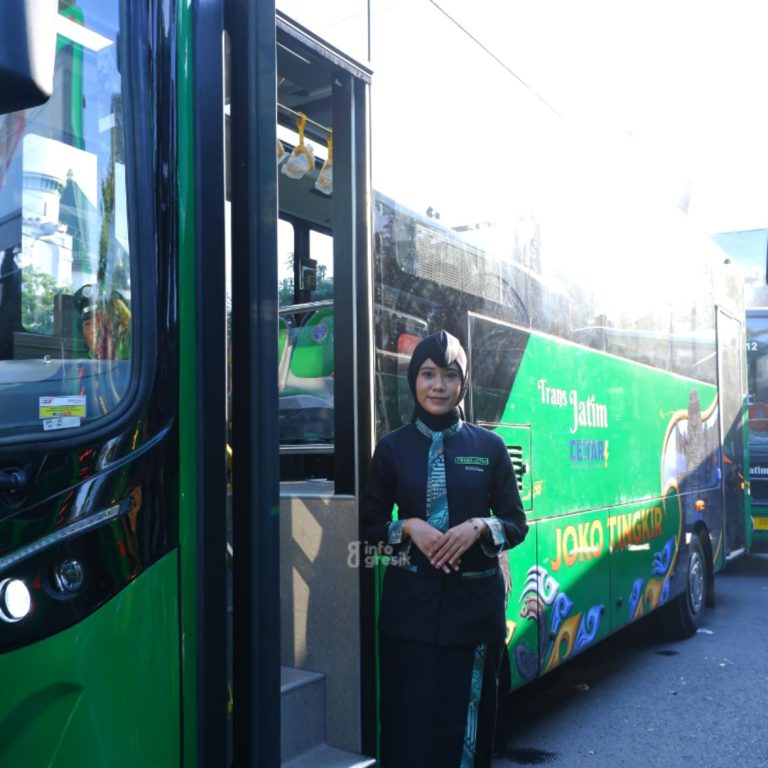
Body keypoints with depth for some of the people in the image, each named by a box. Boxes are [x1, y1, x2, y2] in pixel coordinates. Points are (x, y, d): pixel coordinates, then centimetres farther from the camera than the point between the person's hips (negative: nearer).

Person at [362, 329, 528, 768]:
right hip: (412, 602, 0)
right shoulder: (393, 447, 2)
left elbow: (517, 524, 5)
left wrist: (479, 527, -14)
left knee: (468, 718, 5)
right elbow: (371, 525, 6)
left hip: (475, 601, 1)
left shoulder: (489, 446, 3)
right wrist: (409, 527, -12)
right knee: (411, 719, 0)